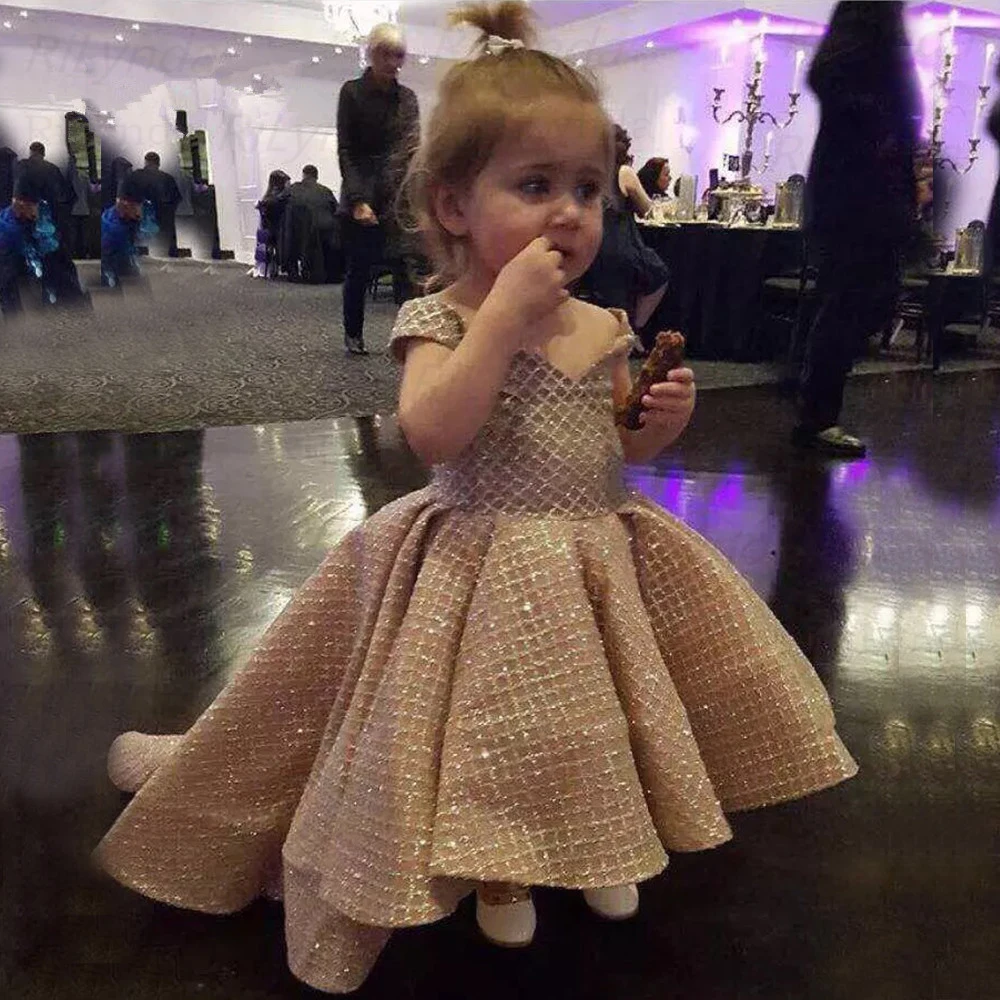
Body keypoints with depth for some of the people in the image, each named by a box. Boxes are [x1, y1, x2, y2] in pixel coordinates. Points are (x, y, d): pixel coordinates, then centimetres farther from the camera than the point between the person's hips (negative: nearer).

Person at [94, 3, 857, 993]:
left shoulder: (604, 326, 2)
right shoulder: (440, 319, -13)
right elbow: (433, 433, -31)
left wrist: (664, 415, -9)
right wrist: (504, 311, -30)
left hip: (594, 562, 6)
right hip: (481, 569, -5)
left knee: (594, 732, 13)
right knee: (496, 735, 1)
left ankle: (600, 848, 42)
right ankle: (498, 874, 30)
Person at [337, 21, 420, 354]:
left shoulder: (407, 97, 10)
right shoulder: (352, 92, 0)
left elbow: (412, 148, 4)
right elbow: (345, 149, -5)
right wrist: (358, 200, -15)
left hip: (399, 194, 3)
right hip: (360, 193, -3)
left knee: (406, 266, -8)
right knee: (359, 268, 4)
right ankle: (353, 334, 20)